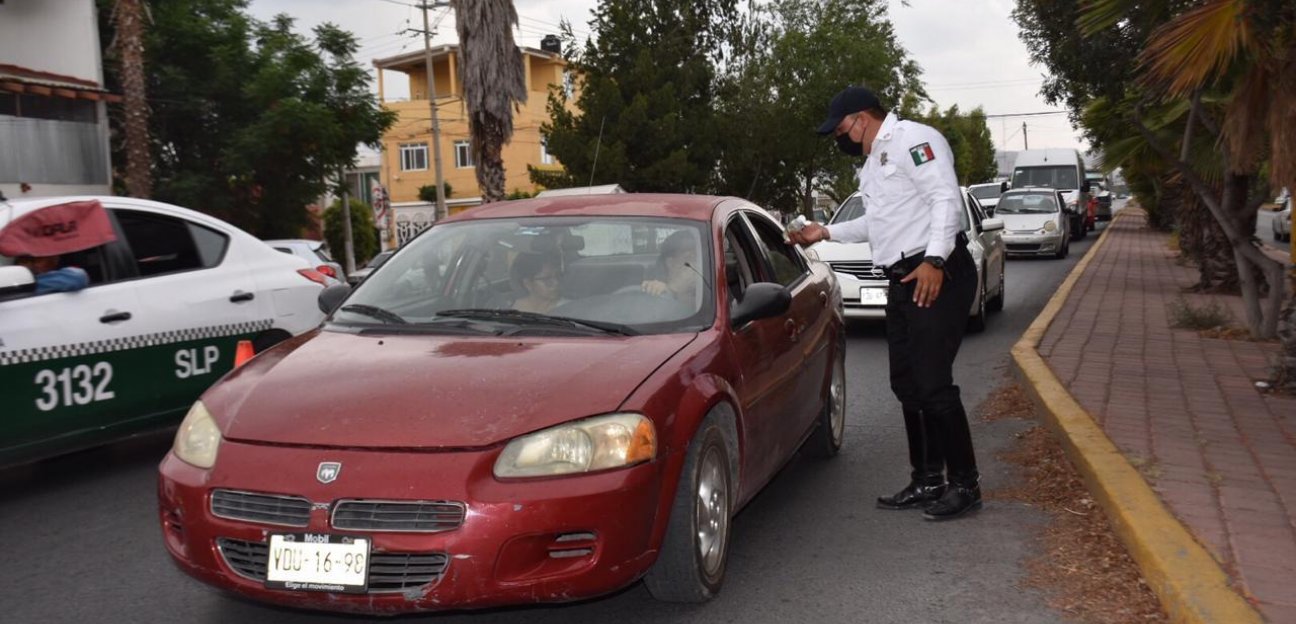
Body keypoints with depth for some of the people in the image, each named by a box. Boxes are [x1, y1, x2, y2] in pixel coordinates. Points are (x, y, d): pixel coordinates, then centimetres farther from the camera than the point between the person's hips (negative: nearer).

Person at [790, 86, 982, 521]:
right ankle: (928, 480, 20)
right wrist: (827, 232, 25)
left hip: (937, 275, -10)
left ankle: (965, 485, 0)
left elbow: (946, 198, -18)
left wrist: (935, 260, -25)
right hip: (903, 282, 10)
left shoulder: (912, 139, -8)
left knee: (933, 383, -11)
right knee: (907, 385, 11)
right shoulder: (873, 161, 22)